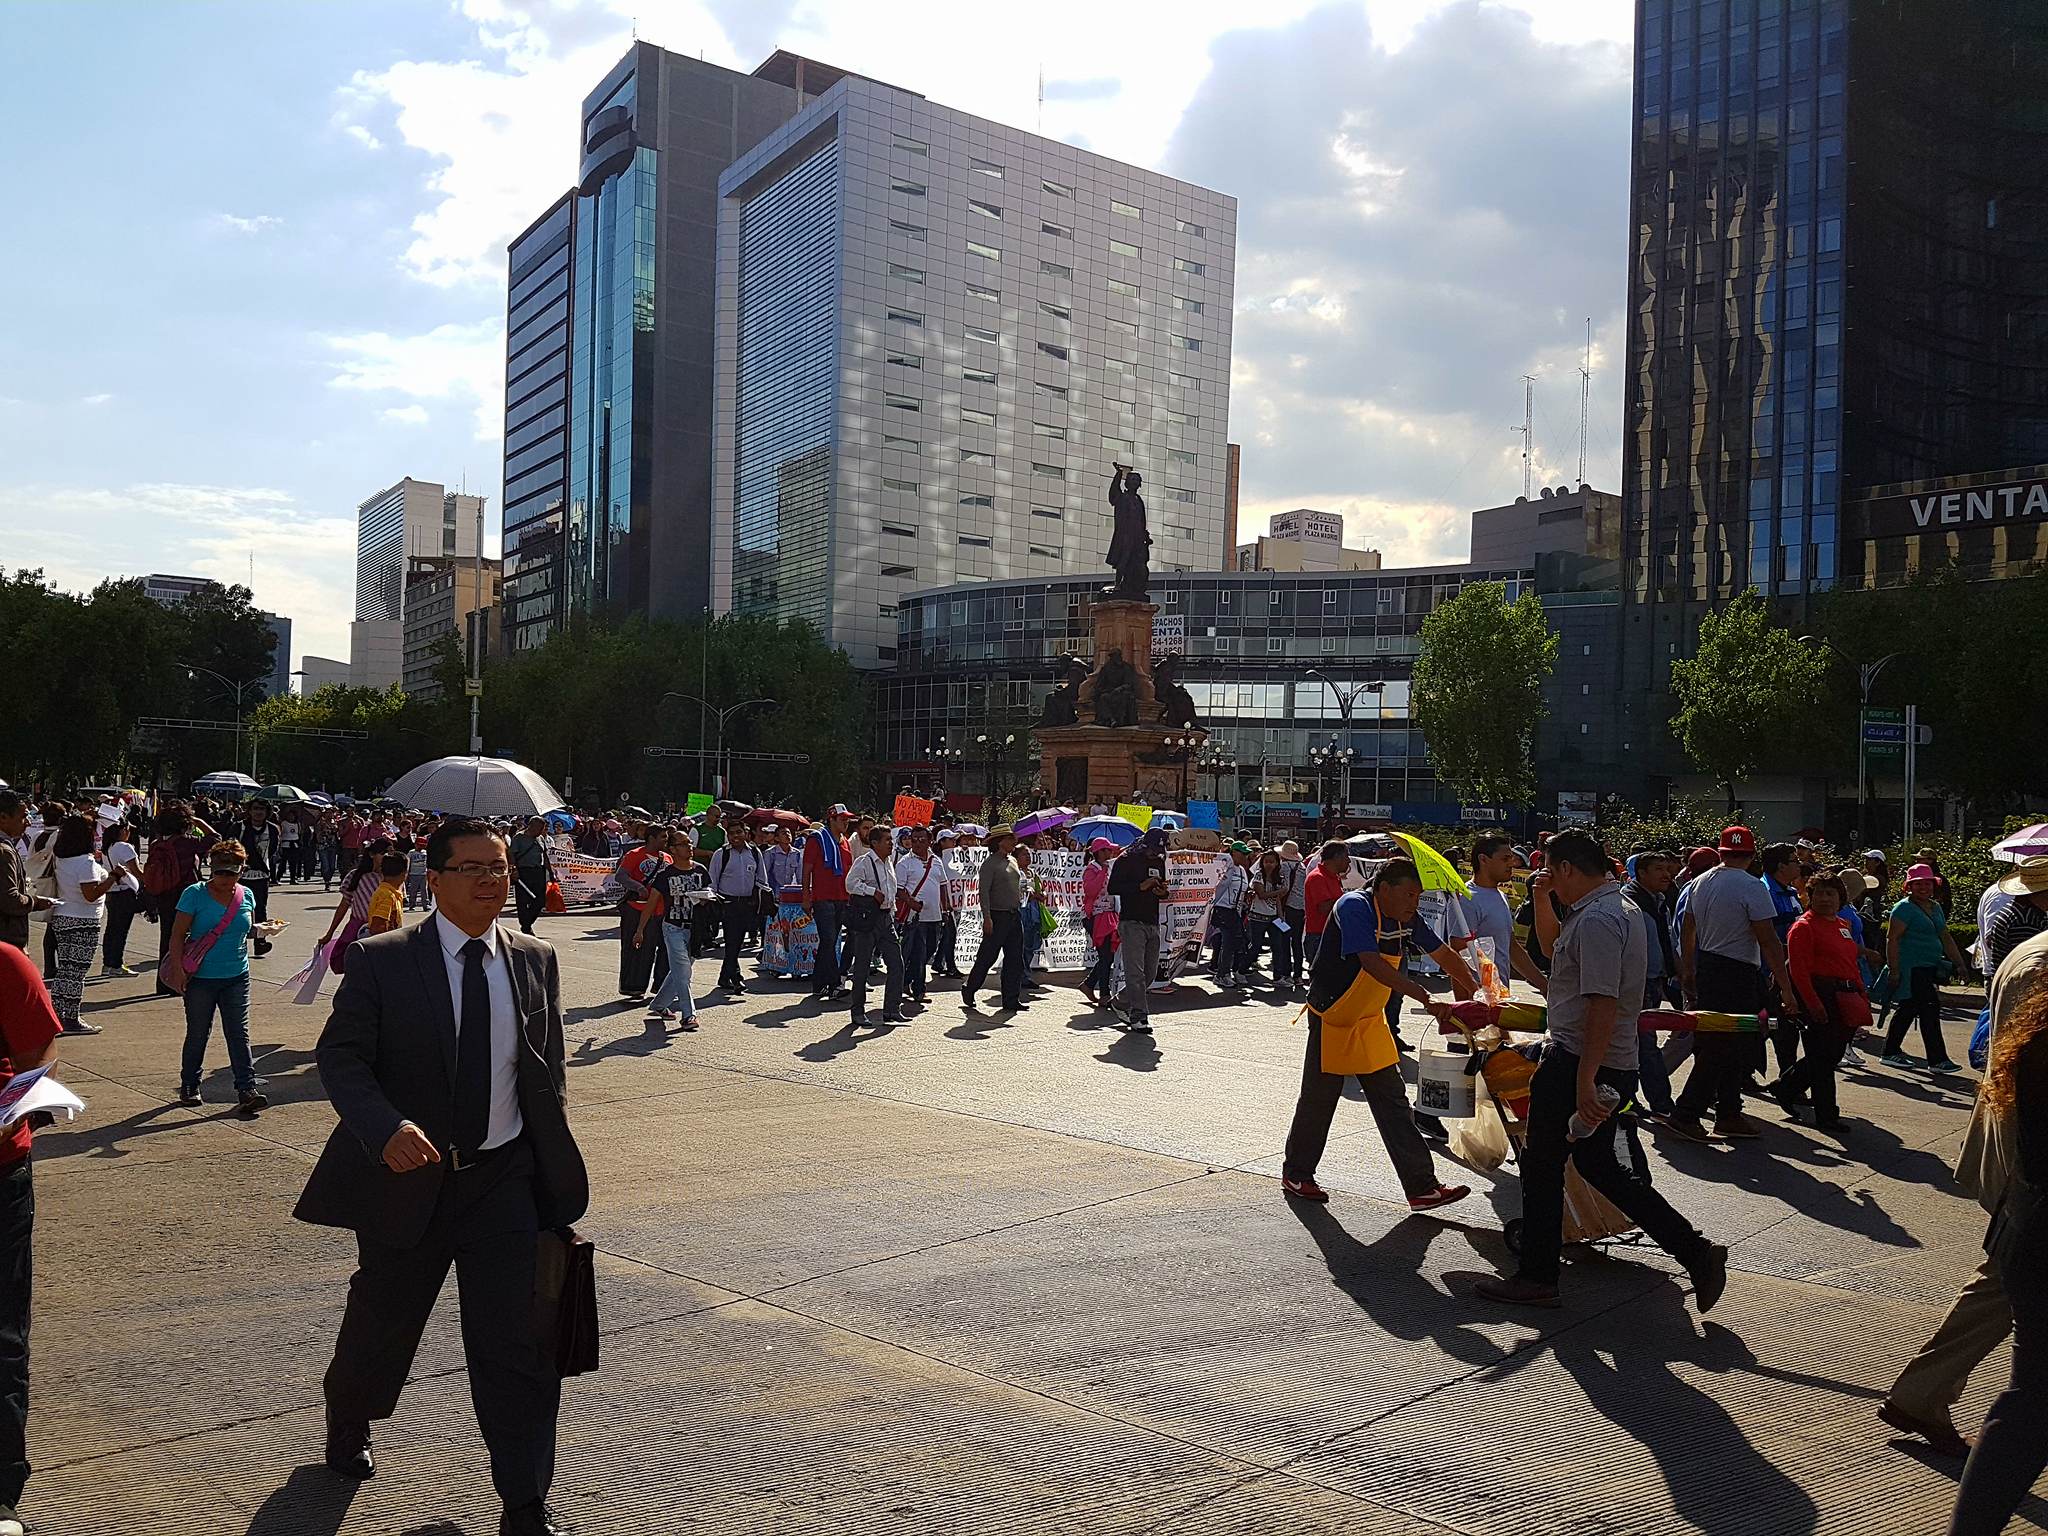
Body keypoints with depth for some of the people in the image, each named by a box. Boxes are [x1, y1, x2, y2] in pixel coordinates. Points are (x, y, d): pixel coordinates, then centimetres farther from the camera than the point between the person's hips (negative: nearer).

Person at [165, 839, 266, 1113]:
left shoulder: (246, 895, 6)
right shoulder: (195, 893, -6)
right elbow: (178, 934, -7)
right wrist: (177, 968, -14)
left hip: (236, 977, 3)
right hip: (201, 977, -3)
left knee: (239, 1034, -1)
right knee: (198, 1034, 9)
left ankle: (247, 1090, -4)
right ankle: (189, 1087, 27)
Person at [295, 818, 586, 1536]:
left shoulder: (536, 960, 2)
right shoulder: (382, 961, -8)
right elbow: (339, 1057, -9)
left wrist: (556, 1173, 10)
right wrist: (387, 1129, -26)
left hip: (503, 1180, 1)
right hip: (408, 1174, -1)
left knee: (519, 1341, -3)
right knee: (382, 1322, 19)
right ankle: (348, 1424, 53)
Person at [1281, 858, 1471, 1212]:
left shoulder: (1407, 919, -2)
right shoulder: (1354, 907, -25)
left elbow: (1442, 953, 12)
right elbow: (1372, 964, -37)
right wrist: (1426, 999, -41)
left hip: (1371, 1019, 7)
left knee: (1393, 1102, 3)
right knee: (1319, 1099, 6)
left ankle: (1422, 1187, 4)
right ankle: (1296, 1175, 25)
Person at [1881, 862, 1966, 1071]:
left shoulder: (1936, 907, 17)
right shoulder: (1905, 908, -9)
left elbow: (1946, 938, 23)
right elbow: (1892, 938, -14)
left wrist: (1958, 963, 15)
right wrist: (1894, 970, -19)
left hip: (1930, 968, 9)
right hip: (1911, 969, -9)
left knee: (1908, 1010, 13)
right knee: (1929, 1010, -10)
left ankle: (1891, 1052, 22)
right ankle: (1937, 1060, -6)